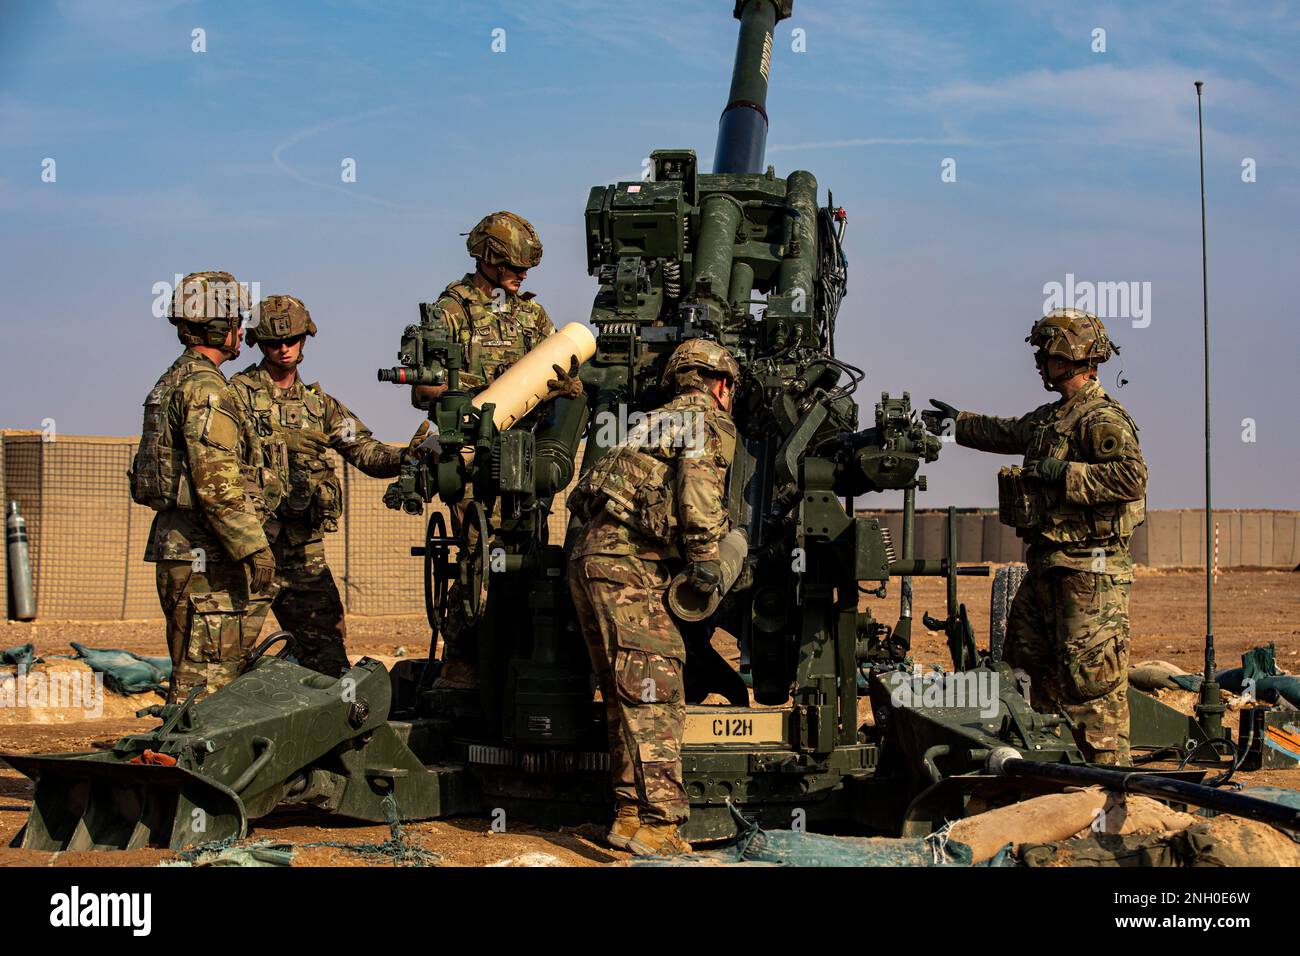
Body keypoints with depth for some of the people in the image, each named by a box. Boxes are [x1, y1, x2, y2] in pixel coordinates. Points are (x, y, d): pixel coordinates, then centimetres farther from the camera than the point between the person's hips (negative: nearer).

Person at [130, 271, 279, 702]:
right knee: (206, 677, -8)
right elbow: (217, 481, -22)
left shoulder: (173, 380, 19)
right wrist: (254, 547, -21)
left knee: (194, 676, 14)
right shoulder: (204, 386, -14)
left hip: (178, 545, 10)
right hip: (204, 554, -10)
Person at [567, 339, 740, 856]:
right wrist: (707, 557, -11)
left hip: (591, 555, 9)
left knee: (627, 695, 11)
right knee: (652, 692, -13)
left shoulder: (660, 420, 28)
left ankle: (631, 815, 13)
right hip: (627, 561, -9)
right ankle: (657, 821, -18)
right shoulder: (711, 421, 2)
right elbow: (698, 485, -15)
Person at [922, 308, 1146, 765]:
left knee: (1093, 677, -10)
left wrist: (1063, 474, -21)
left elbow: (1132, 477, -26)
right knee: (1032, 663, 16)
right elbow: (1007, 433, 37)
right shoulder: (1050, 417, 17)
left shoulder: (1104, 418, -13)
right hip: (1046, 565, 10)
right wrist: (958, 423, 47)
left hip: (1088, 572, -10)